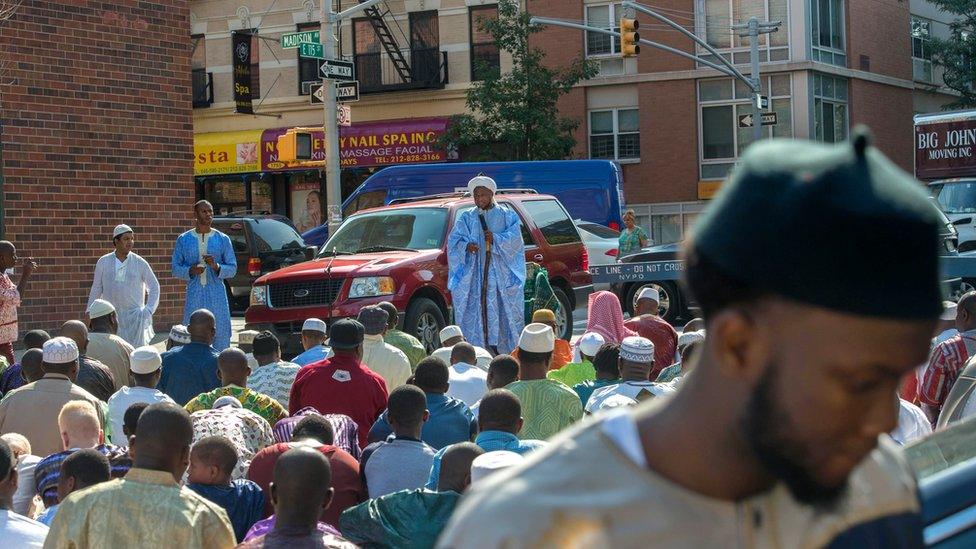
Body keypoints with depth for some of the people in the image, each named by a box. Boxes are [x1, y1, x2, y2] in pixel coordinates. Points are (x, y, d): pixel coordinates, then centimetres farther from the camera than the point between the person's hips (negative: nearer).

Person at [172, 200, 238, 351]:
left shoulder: (222, 239, 7)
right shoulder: (184, 239, 9)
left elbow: (232, 269, 6)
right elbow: (175, 268, 8)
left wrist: (216, 266, -13)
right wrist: (190, 271, -12)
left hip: (217, 295, 0)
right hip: (194, 295, 0)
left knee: (221, 332, -5)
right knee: (192, 333, -4)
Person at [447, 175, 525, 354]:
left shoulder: (506, 215, 10)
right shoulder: (467, 217, 15)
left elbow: (514, 237, -2)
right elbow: (454, 240, 5)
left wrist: (496, 239, -18)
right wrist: (466, 246, -16)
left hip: (500, 271, -1)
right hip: (474, 271, 1)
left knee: (502, 309, -7)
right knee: (475, 310, -7)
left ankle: (504, 349, -6)